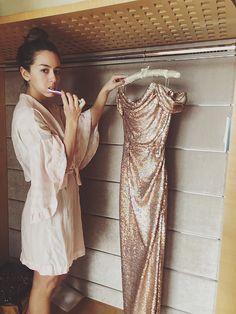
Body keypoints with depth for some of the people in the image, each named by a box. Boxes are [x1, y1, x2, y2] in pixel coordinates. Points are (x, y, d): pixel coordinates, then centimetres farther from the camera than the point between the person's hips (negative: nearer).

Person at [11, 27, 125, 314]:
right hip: (48, 204, -9)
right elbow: (60, 166, -22)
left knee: (53, 274, 23)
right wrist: (71, 121, -22)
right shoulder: (27, 115, -22)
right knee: (47, 279, 10)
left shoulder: (50, 107, 6)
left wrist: (105, 90, 7)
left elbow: (88, 124, 14)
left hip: (63, 198, 9)